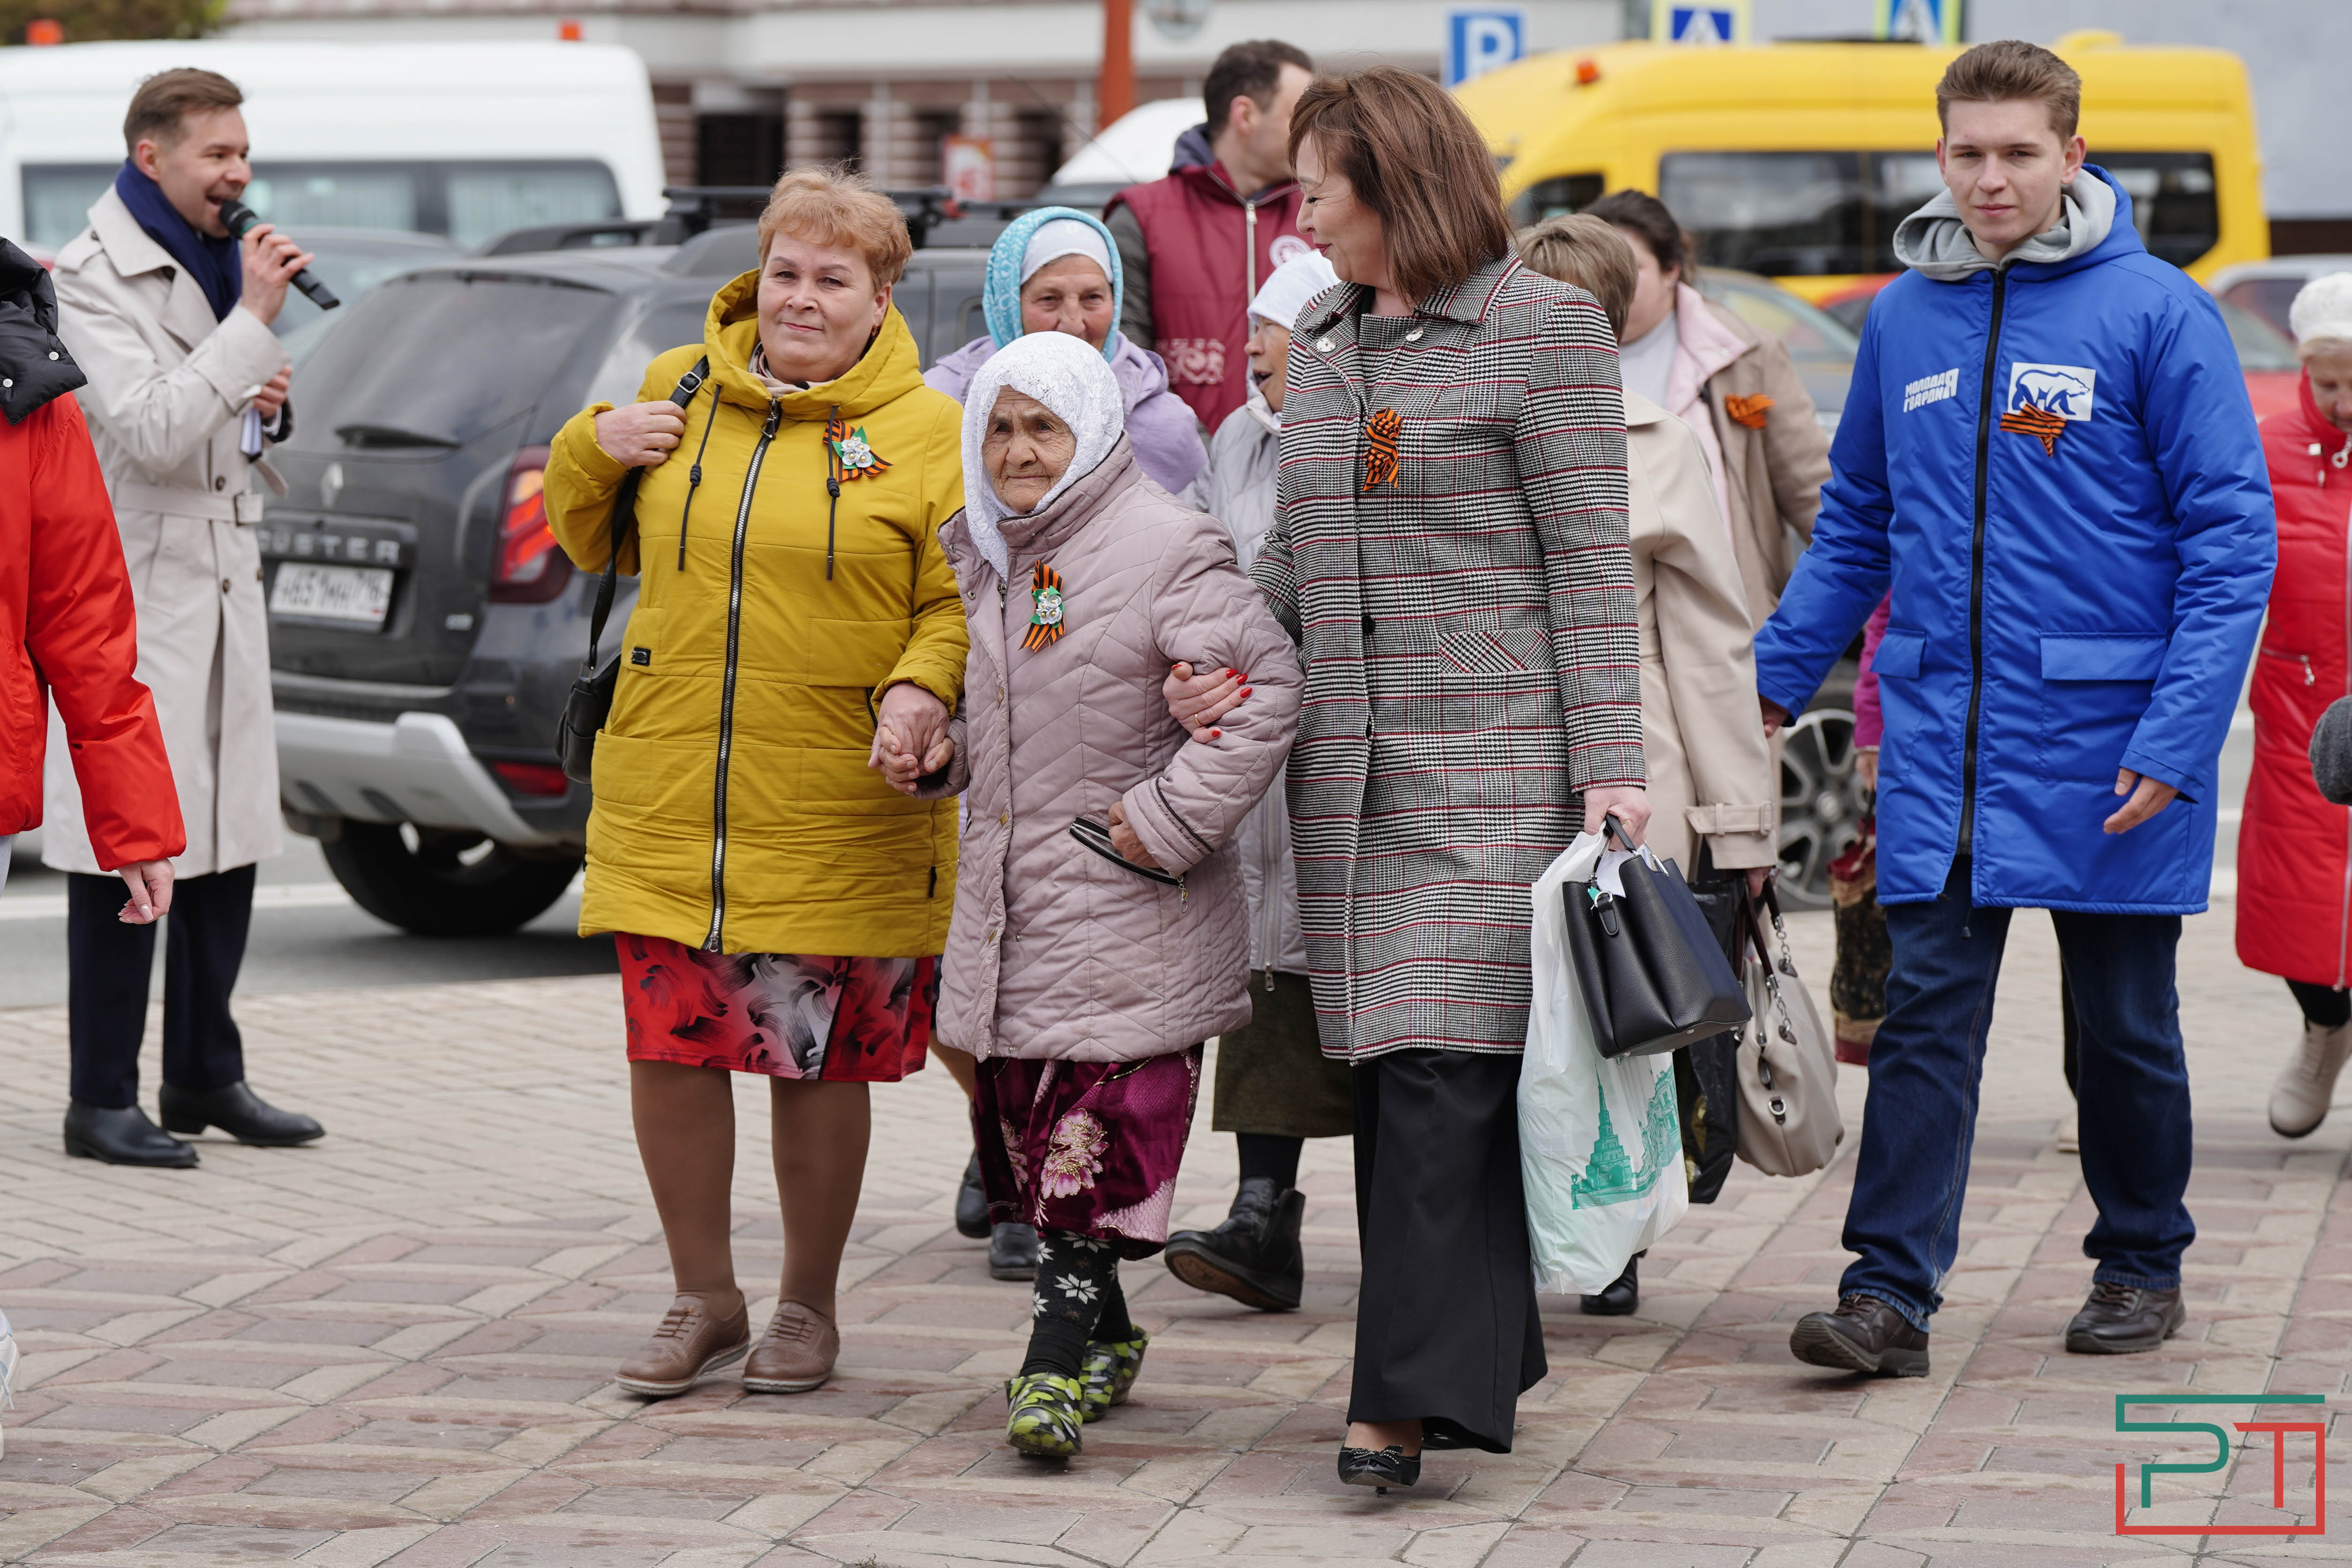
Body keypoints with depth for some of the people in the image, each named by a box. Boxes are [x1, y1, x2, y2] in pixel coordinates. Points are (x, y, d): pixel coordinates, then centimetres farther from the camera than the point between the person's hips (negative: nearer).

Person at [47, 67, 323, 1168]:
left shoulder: (219, 263, 15)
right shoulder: (93, 280, -12)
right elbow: (151, 435, -24)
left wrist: (266, 410, 4)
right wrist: (255, 319, -23)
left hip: (222, 587, 8)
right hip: (135, 596, -8)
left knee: (227, 842, 11)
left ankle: (206, 1077, 21)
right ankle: (103, 1101, -1)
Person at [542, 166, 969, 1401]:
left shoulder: (925, 431, 0)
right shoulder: (678, 392, 10)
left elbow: (960, 603, -2)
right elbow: (593, 546, 22)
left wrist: (923, 689, -21)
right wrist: (591, 451, 3)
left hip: (838, 818, -3)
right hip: (667, 800, 3)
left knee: (819, 1064, 5)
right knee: (668, 1048, 3)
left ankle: (807, 1309, 22)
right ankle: (703, 1302, 20)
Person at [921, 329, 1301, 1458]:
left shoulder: (1167, 547, -12)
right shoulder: (978, 550, 12)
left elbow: (1267, 687, -16)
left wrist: (1171, 821, -17)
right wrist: (934, 751, 9)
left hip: (1128, 910, -8)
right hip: (1009, 891, 8)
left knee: (1096, 1135, -10)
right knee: (1022, 1116, 12)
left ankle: (1059, 1360, -10)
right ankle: (1105, 1335, 26)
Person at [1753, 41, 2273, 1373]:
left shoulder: (2156, 313, -7)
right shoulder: (1904, 319, 7)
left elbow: (2231, 536, -9)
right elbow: (1857, 526, 17)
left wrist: (2180, 737, -16)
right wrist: (1773, 676, 7)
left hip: (2104, 743, -3)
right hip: (1941, 737, 3)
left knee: (2127, 1023, 10)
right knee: (1928, 1012, -3)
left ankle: (2142, 1264, 26)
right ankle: (1893, 1289, -5)